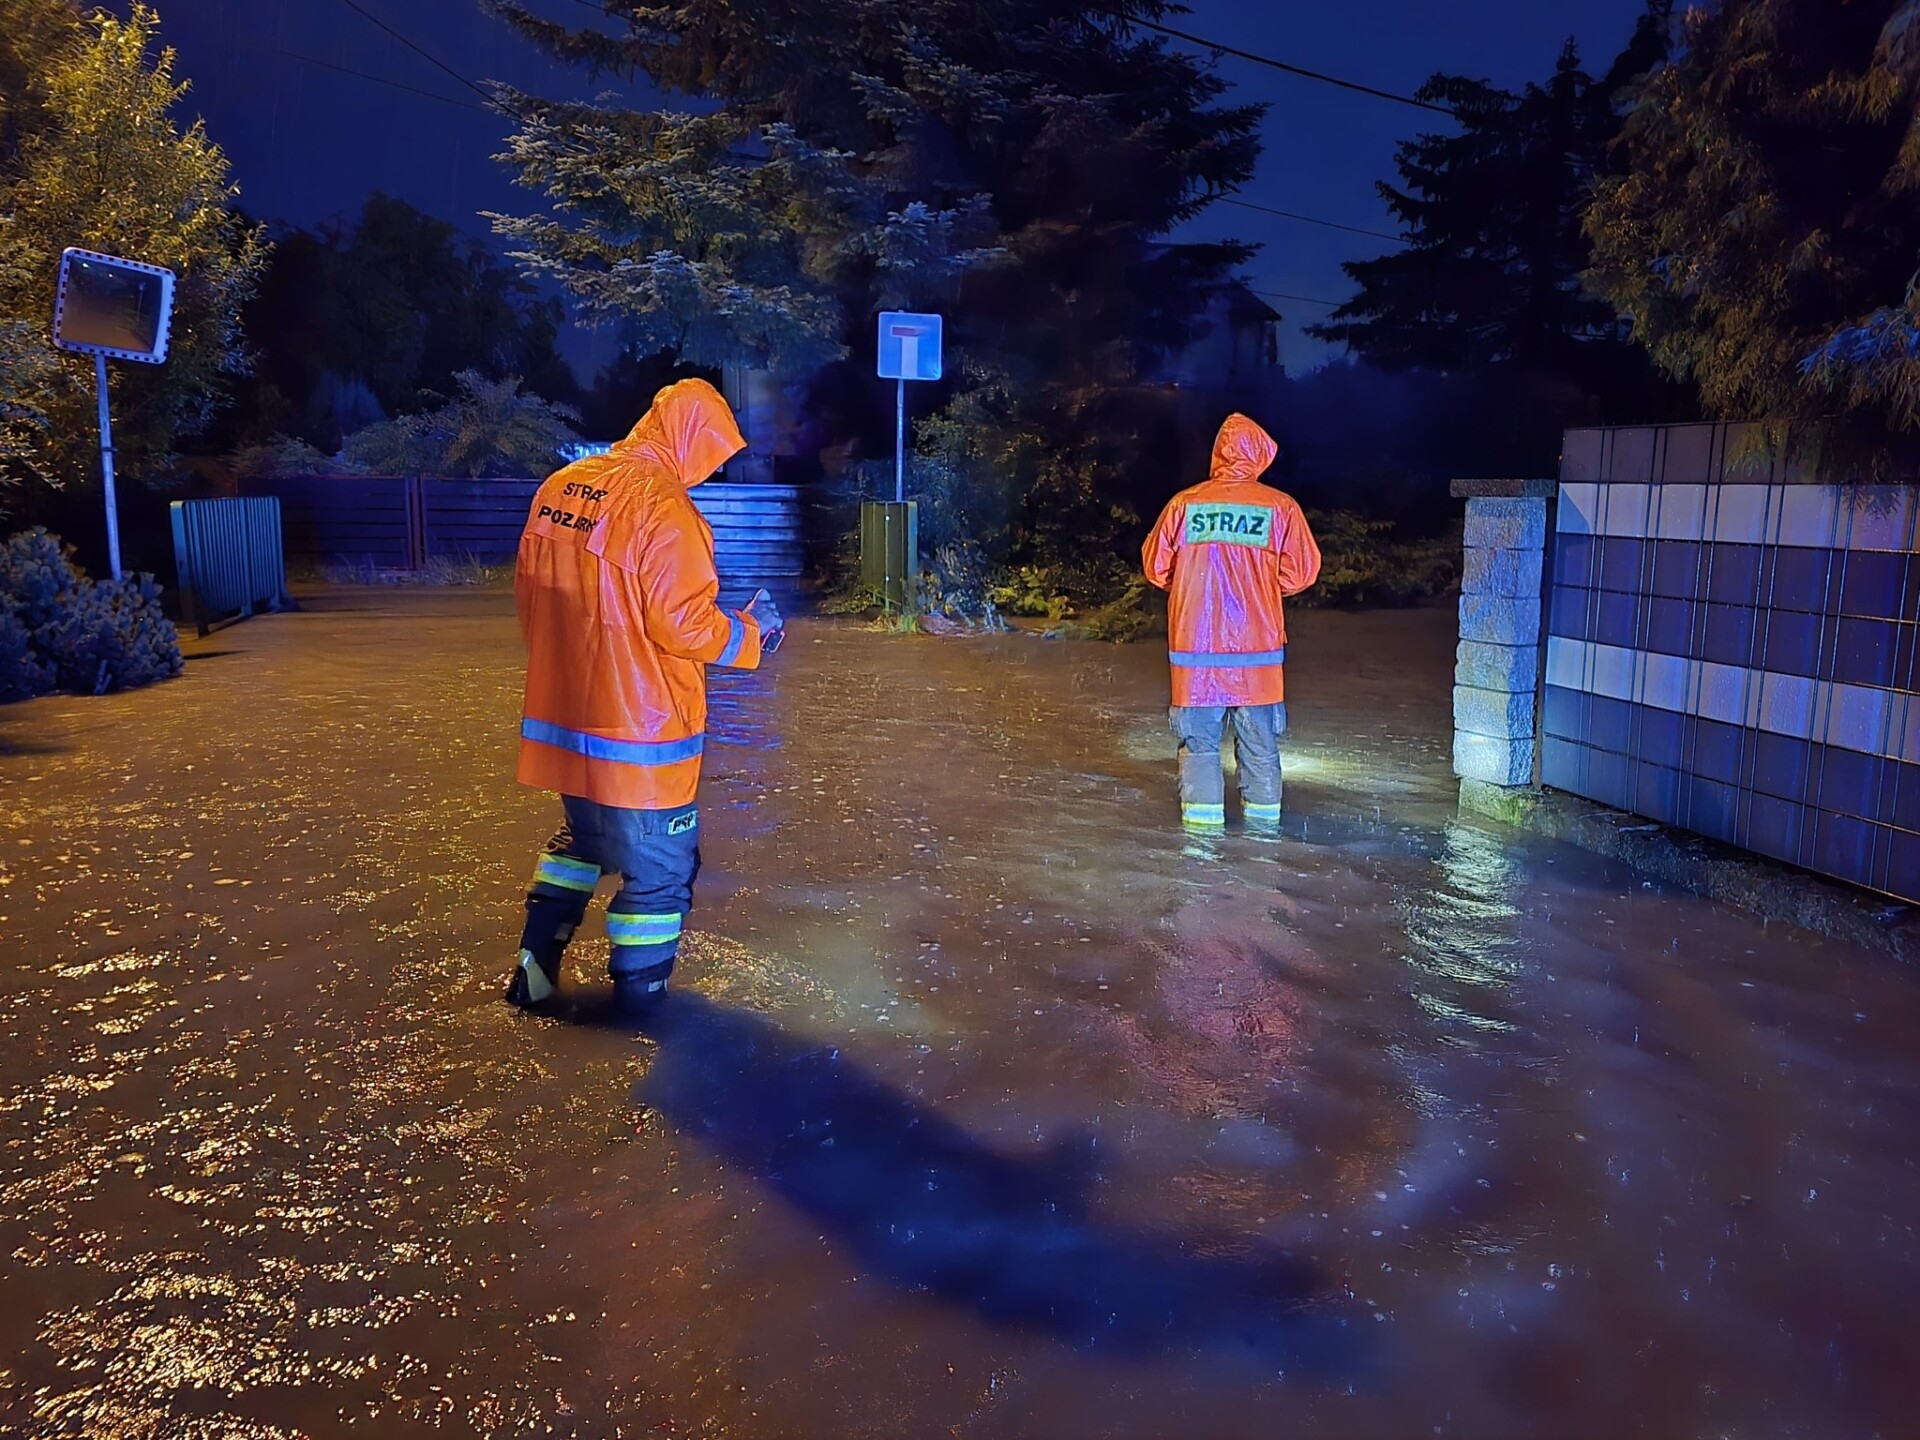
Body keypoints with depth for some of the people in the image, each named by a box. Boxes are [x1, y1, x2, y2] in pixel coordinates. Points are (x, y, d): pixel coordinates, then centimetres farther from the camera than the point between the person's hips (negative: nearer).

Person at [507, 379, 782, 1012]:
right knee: (659, 868, 10)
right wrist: (752, 634, -4)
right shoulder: (664, 509, -20)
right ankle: (637, 997, 21)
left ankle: (536, 964, 31)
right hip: (639, 731, -8)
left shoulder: (559, 487, 4)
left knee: (583, 838, 28)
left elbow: (529, 592, 11)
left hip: (562, 717, 8)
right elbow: (687, 625, -21)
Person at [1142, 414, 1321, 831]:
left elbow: (1155, 566, 5)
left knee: (1199, 736, 8)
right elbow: (1301, 572, -3)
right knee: (1260, 739, 12)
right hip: (1257, 643, 0)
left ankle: (1202, 820, 8)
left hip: (1195, 643, 0)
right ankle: (1262, 816, 19)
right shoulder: (1280, 507, -3)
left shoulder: (1185, 503, -1)